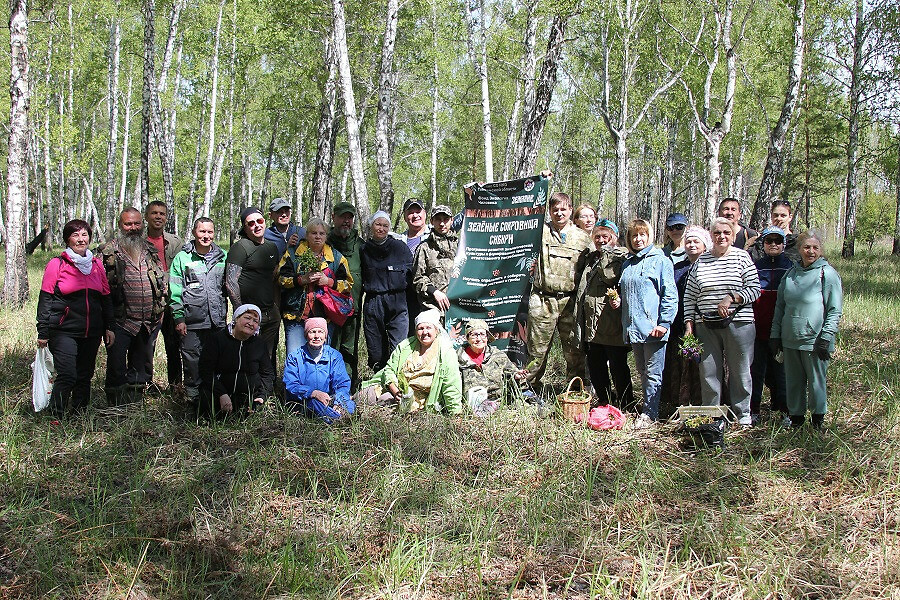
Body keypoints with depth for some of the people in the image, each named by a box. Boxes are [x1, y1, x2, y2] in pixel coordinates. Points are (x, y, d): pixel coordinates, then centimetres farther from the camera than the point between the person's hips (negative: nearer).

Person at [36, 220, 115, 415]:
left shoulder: (97, 264, 12)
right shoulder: (57, 264, -1)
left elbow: (106, 298, 19)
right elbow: (45, 300, -1)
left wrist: (109, 326, 14)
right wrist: (43, 332, -5)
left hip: (92, 333, 5)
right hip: (64, 331, -5)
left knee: (84, 377, 9)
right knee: (67, 376, -14)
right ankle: (54, 416, -4)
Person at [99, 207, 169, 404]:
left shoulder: (151, 250, 12)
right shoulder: (108, 252, -2)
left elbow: (163, 280, 19)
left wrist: (161, 307, 11)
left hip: (149, 321, 4)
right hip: (120, 321, -4)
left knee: (142, 366, 13)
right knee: (117, 367, -2)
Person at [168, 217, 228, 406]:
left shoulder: (223, 257, 9)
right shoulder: (183, 258, 0)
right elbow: (175, 291, -1)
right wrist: (179, 318, -6)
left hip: (218, 320, 3)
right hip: (192, 321, -2)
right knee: (192, 361, 2)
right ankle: (193, 397, 14)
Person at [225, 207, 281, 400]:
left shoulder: (271, 247, 15)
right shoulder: (240, 248, -7)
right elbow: (230, 283, -12)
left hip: (271, 313, 7)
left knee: (268, 361, 10)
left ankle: (265, 396, 19)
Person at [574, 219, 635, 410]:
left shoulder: (621, 257, -3)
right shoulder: (589, 259, 20)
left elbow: (610, 276, -20)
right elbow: (580, 284, 29)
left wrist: (607, 253, -10)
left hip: (612, 327, -8)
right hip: (592, 328, 8)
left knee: (618, 367, -3)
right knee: (595, 367, 12)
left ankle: (626, 406, 6)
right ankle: (605, 403, 24)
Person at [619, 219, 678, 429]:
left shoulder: (660, 260, -4)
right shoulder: (628, 264, 17)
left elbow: (670, 295, -9)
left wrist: (664, 323, -14)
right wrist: (618, 301, 6)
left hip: (653, 327, -7)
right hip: (633, 328, 7)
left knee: (653, 373, -2)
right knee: (642, 372, 14)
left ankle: (650, 413, 3)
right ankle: (648, 409, 22)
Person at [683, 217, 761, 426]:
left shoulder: (742, 257, 2)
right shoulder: (700, 261, 9)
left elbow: (755, 290, -1)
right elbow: (690, 295, 11)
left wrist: (731, 298, -15)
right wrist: (689, 323, 4)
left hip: (738, 323, -2)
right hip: (706, 326, 2)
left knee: (739, 371, 4)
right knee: (708, 371, 4)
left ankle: (742, 416, 18)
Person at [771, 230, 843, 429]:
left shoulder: (828, 274, -5)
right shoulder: (791, 274, 10)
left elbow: (835, 310, -8)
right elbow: (780, 306, 16)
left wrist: (826, 337, -13)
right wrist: (776, 333, 11)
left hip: (814, 341, -5)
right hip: (790, 339, 5)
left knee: (816, 381, 4)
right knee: (793, 381, 12)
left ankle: (818, 416, 20)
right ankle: (796, 415, 25)